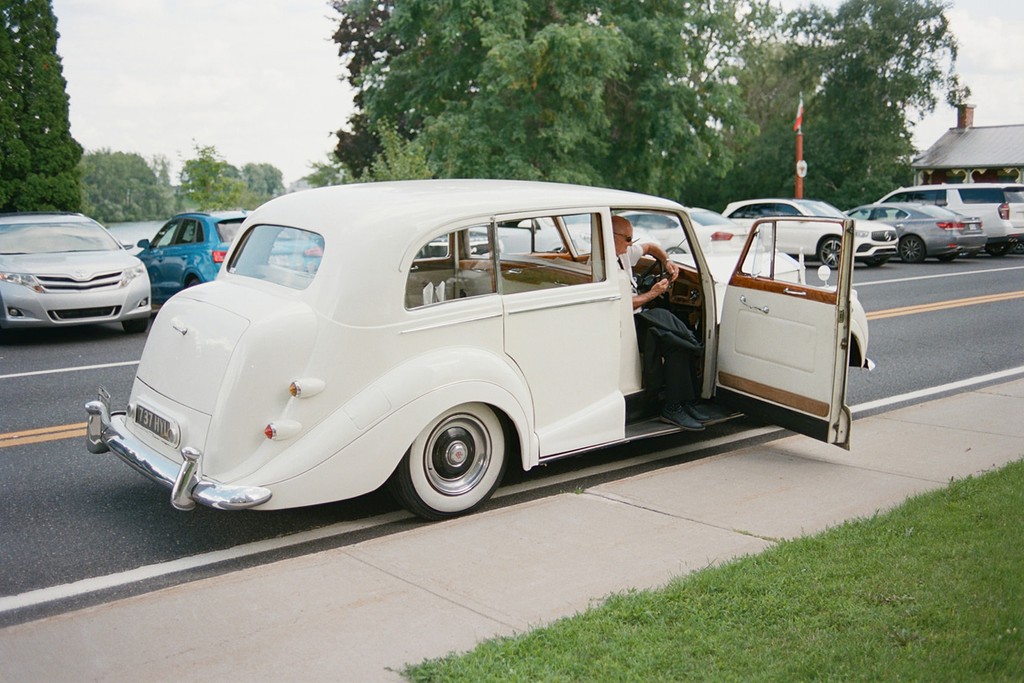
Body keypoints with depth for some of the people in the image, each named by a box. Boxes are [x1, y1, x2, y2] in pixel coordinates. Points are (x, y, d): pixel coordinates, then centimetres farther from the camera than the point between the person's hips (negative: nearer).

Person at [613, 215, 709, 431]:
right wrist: (652, 294, -12)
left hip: (637, 317, 9)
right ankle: (672, 409, -11)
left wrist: (667, 261, 10)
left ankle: (686, 402, -5)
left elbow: (650, 247, 30)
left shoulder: (624, 253, 11)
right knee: (675, 344, -21)